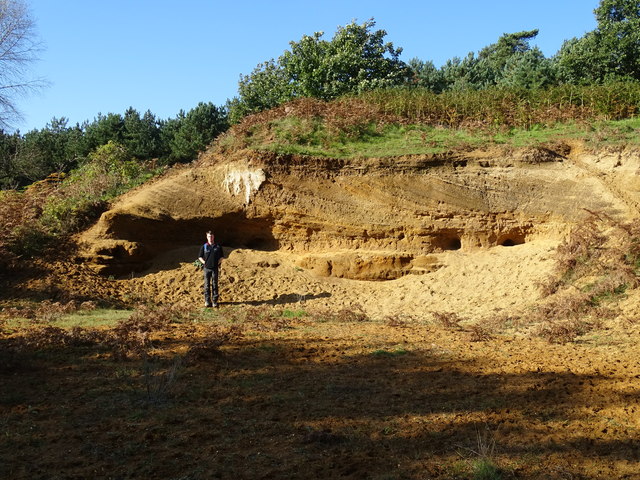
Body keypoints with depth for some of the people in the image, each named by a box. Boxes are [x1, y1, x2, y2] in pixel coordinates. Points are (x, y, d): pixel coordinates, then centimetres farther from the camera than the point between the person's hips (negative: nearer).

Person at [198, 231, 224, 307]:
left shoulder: (218, 247, 5)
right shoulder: (204, 247, 4)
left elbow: (221, 257, 13)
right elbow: (200, 257, 11)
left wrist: (218, 263, -1)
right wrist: (205, 263, -1)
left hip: (215, 268, 0)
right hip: (207, 268, 0)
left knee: (214, 285, 2)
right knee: (207, 285, 2)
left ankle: (214, 301, 6)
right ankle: (207, 301, 8)